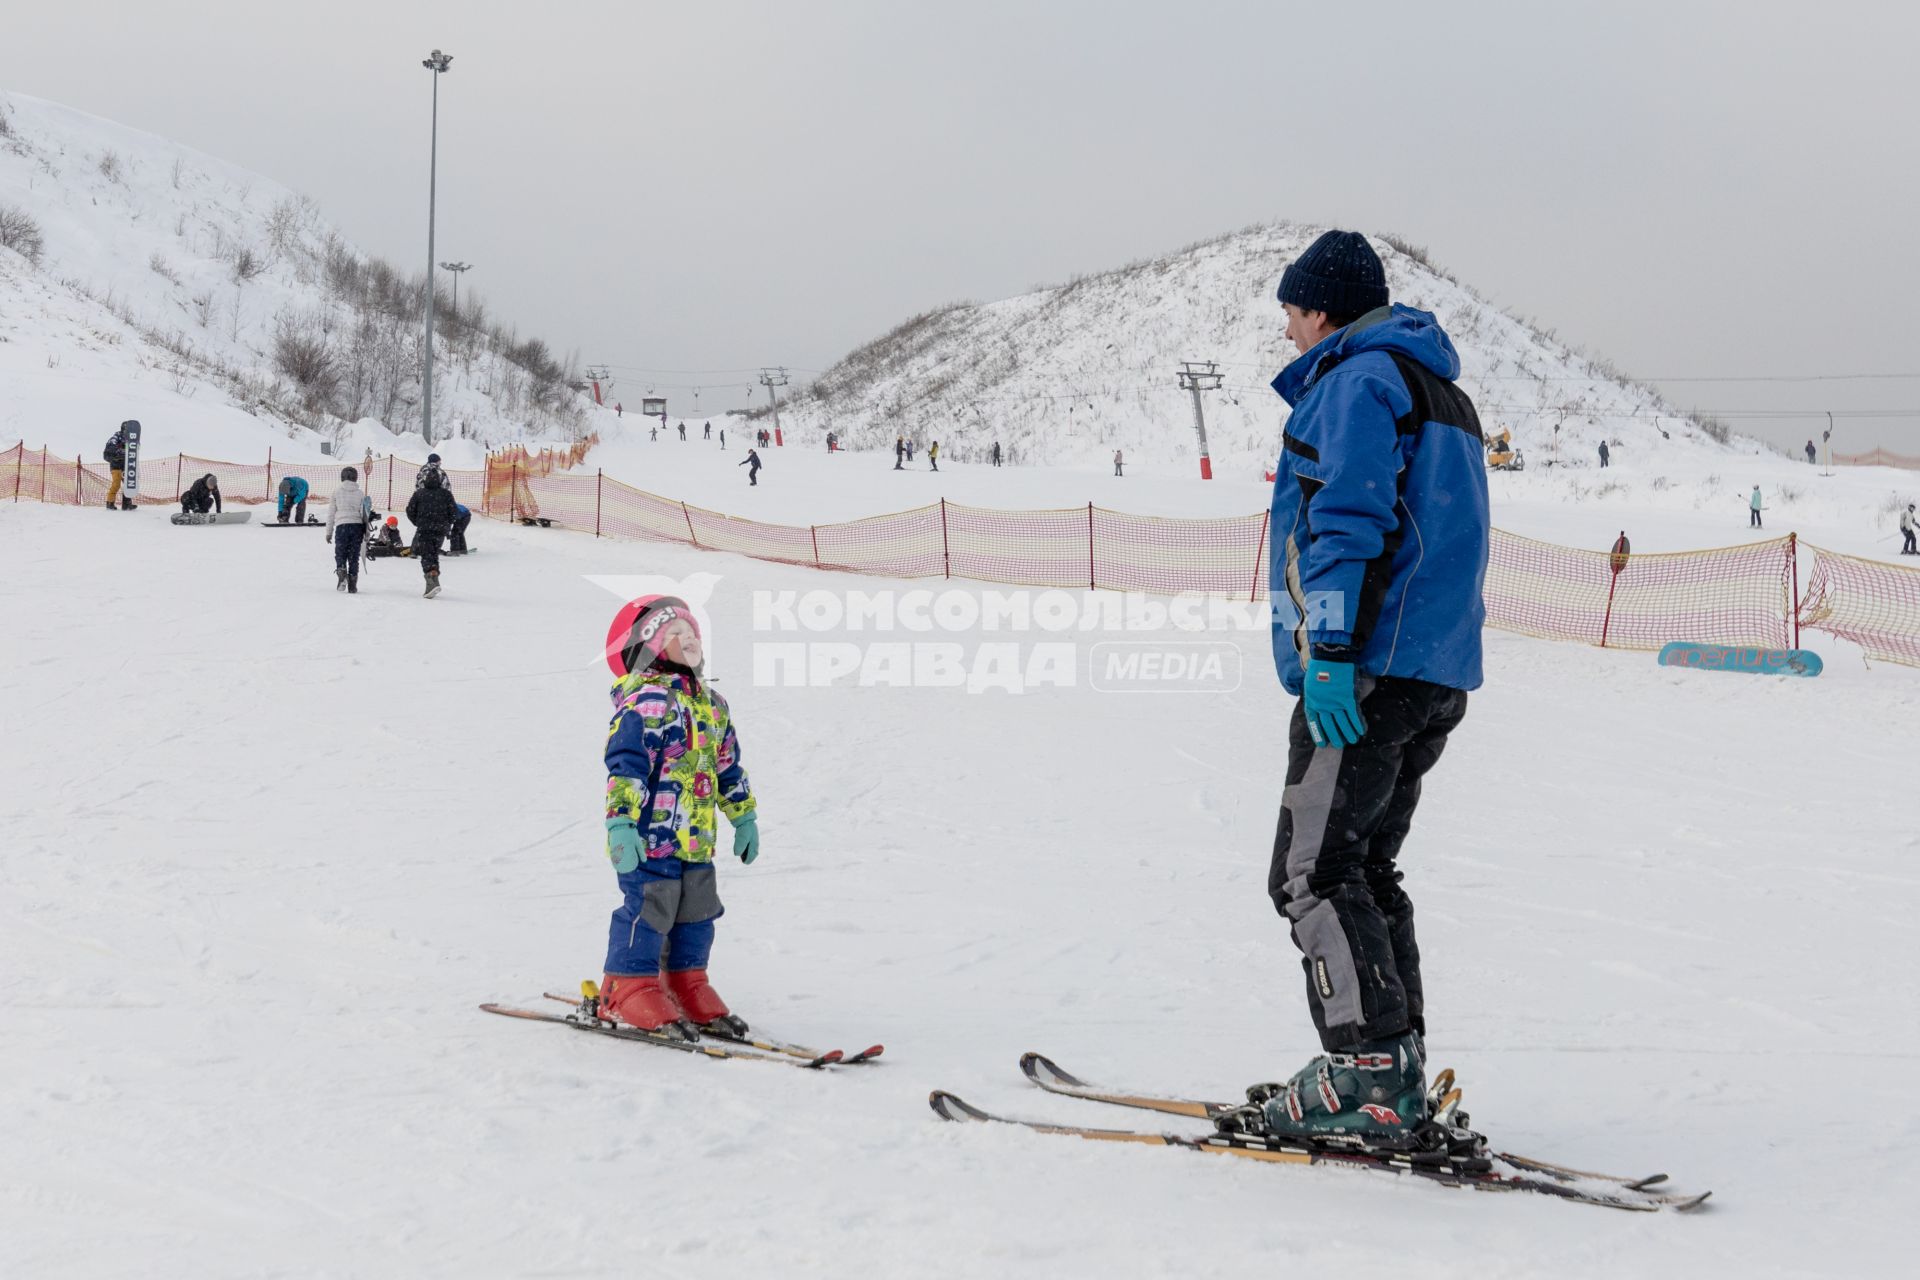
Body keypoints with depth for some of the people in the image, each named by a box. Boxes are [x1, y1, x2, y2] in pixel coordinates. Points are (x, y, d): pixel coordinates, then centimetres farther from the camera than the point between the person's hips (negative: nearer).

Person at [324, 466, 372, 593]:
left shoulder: (337, 491, 4)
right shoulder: (360, 493, 7)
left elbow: (331, 513, 6)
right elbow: (364, 513, 7)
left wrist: (329, 532, 11)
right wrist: (366, 531, 14)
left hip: (342, 525, -1)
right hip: (357, 525, 1)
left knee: (340, 554, 6)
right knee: (354, 556, 6)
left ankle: (341, 572, -22)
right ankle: (352, 585, 3)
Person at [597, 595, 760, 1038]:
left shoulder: (711, 704, 15)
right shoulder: (645, 702, -13)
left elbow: (728, 766, 25)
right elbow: (625, 763, -21)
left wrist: (744, 817, 27)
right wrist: (621, 822, -28)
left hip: (696, 840, 8)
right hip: (650, 836, -8)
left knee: (696, 915, 13)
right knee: (649, 911, -5)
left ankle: (686, 984, 25)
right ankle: (627, 989, 7)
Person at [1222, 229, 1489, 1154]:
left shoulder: (1359, 377, -7)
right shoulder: (1440, 391, 25)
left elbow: (1348, 521, -19)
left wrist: (1329, 652, -23)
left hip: (1367, 671, -10)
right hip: (1439, 675, 10)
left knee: (1313, 872, -9)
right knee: (1364, 867, 15)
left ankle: (1368, 1081, -13)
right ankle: (1393, 1076, 14)